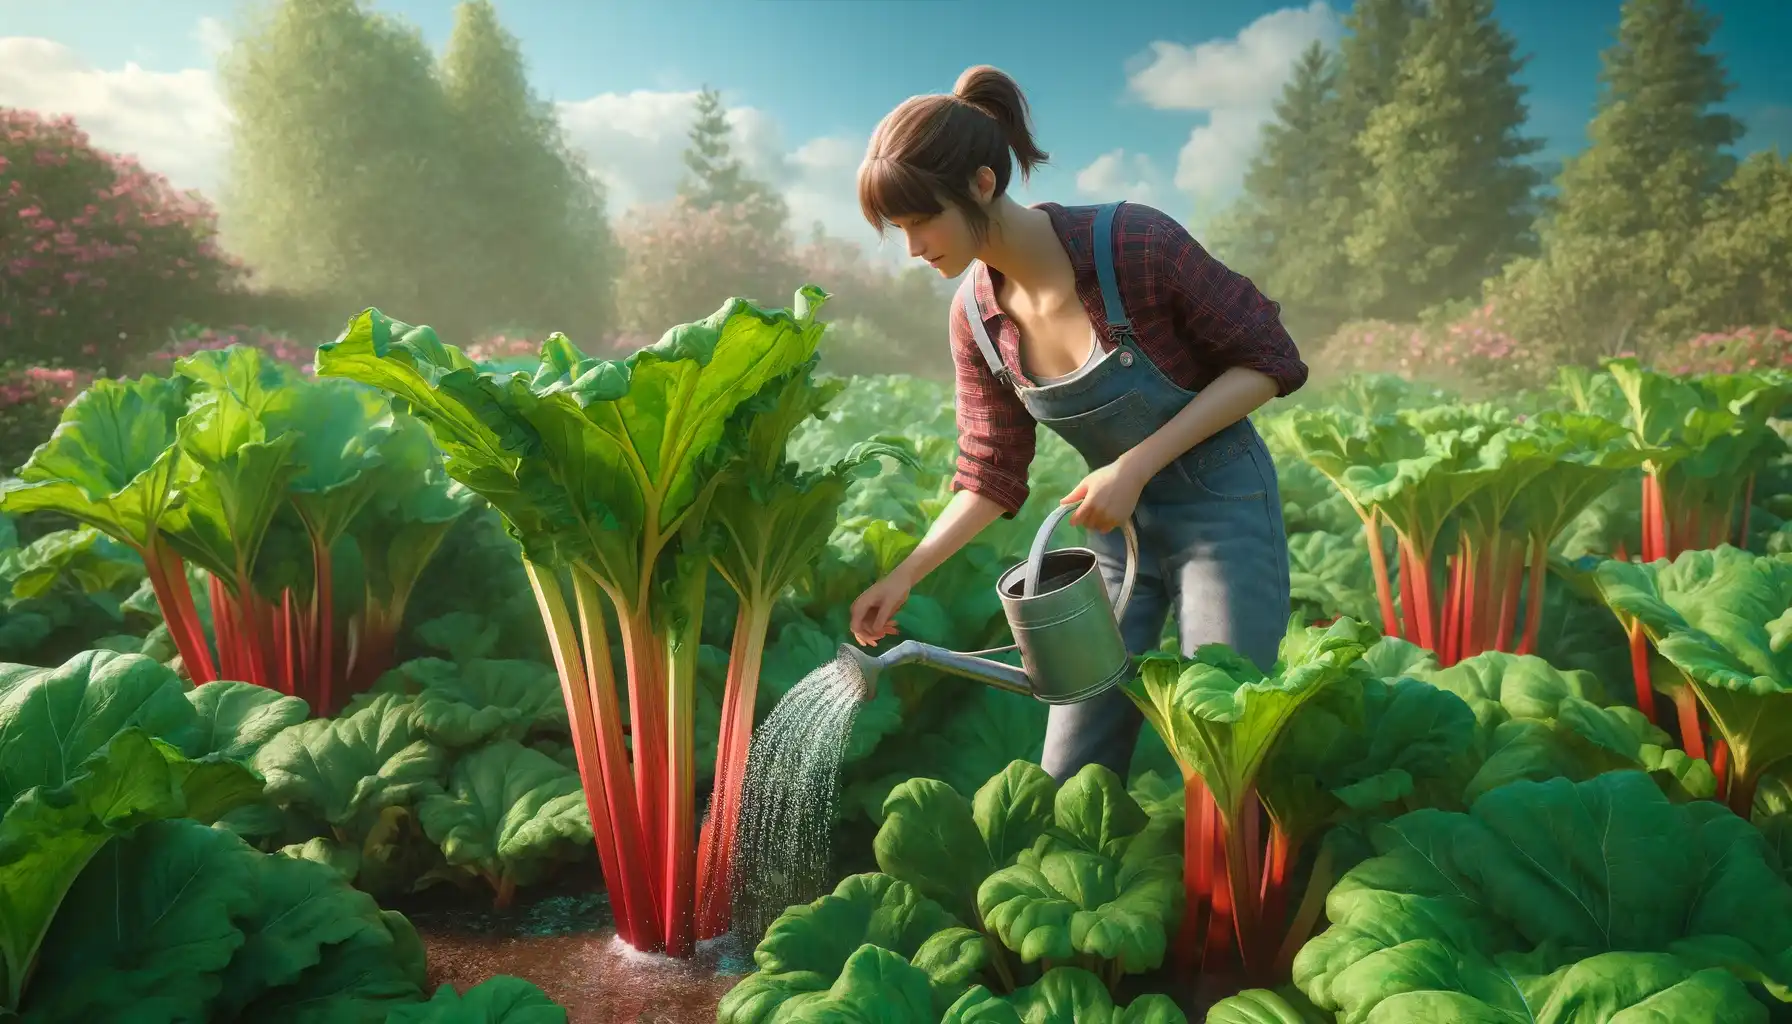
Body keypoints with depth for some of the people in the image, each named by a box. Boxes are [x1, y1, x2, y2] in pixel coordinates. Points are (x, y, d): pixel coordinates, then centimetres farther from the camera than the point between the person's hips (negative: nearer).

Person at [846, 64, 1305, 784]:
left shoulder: (1134, 244, -23)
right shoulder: (975, 317, -7)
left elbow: (1268, 360, -14)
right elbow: (993, 476, 1)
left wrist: (1137, 464, -23)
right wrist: (904, 575, -9)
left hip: (1220, 508, -4)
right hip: (1117, 528, 5)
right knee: (1068, 779, 7)